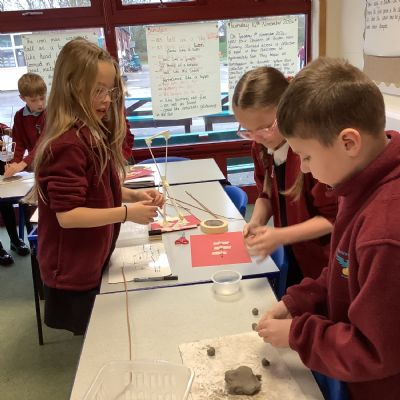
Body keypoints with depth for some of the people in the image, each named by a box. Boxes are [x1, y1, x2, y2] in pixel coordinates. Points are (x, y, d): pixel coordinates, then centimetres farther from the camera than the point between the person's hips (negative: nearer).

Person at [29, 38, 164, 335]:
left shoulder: (93, 135, 4)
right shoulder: (67, 145, -25)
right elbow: (67, 215, -27)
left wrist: (135, 196, -3)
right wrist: (127, 213, -26)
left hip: (92, 262, 9)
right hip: (73, 272, -8)